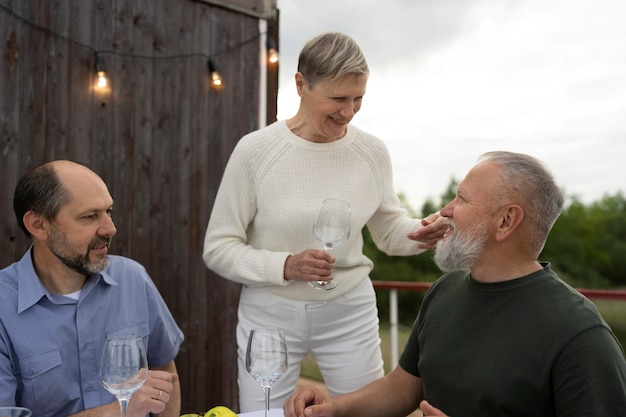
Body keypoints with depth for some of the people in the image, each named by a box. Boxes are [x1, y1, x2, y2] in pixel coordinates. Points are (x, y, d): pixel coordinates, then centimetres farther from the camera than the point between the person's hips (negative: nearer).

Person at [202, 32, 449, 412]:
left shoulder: (373, 151, -4)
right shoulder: (255, 150, -13)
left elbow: (389, 230, 9)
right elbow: (218, 249, -9)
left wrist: (419, 233, -13)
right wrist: (285, 266, -24)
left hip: (350, 311, 2)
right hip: (270, 313, -2)